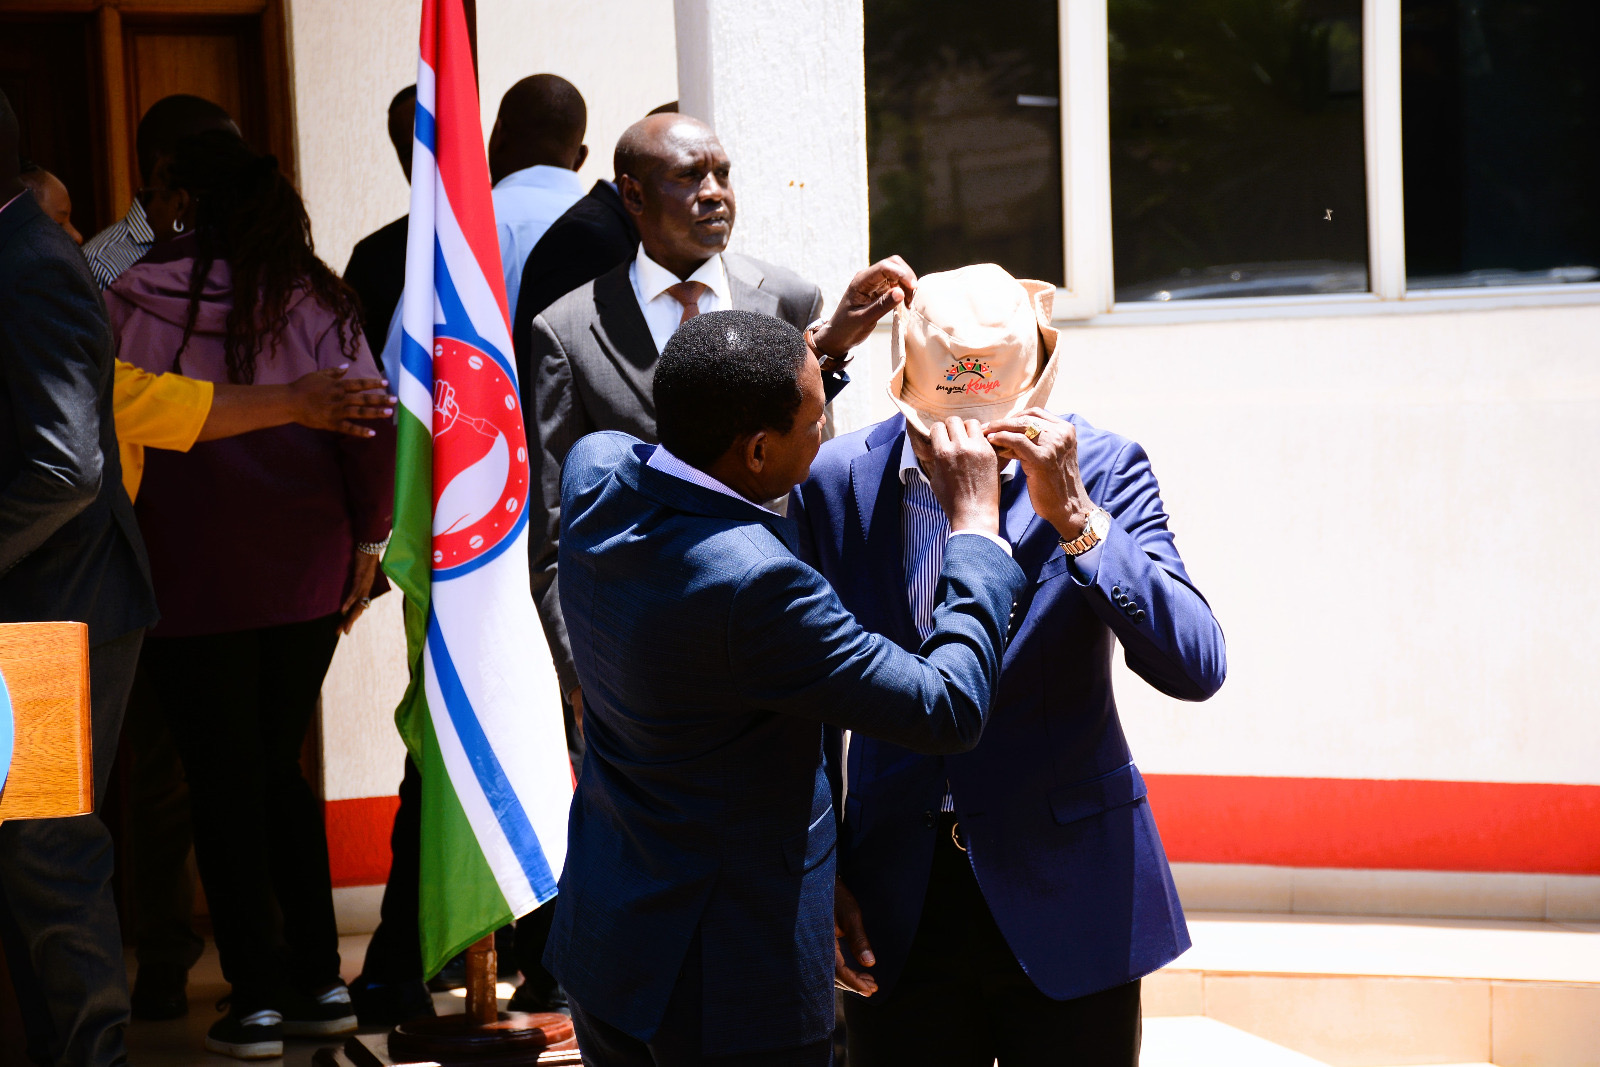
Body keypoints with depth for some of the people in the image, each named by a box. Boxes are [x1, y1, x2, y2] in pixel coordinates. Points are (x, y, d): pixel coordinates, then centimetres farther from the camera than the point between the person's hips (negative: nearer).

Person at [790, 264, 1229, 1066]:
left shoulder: (1100, 469, -9)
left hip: (1068, 901, -1)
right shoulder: (837, 480, -4)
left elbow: (1195, 668, -19)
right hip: (899, 907, 2)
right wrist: (824, 875, 4)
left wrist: (1073, 514, -27)